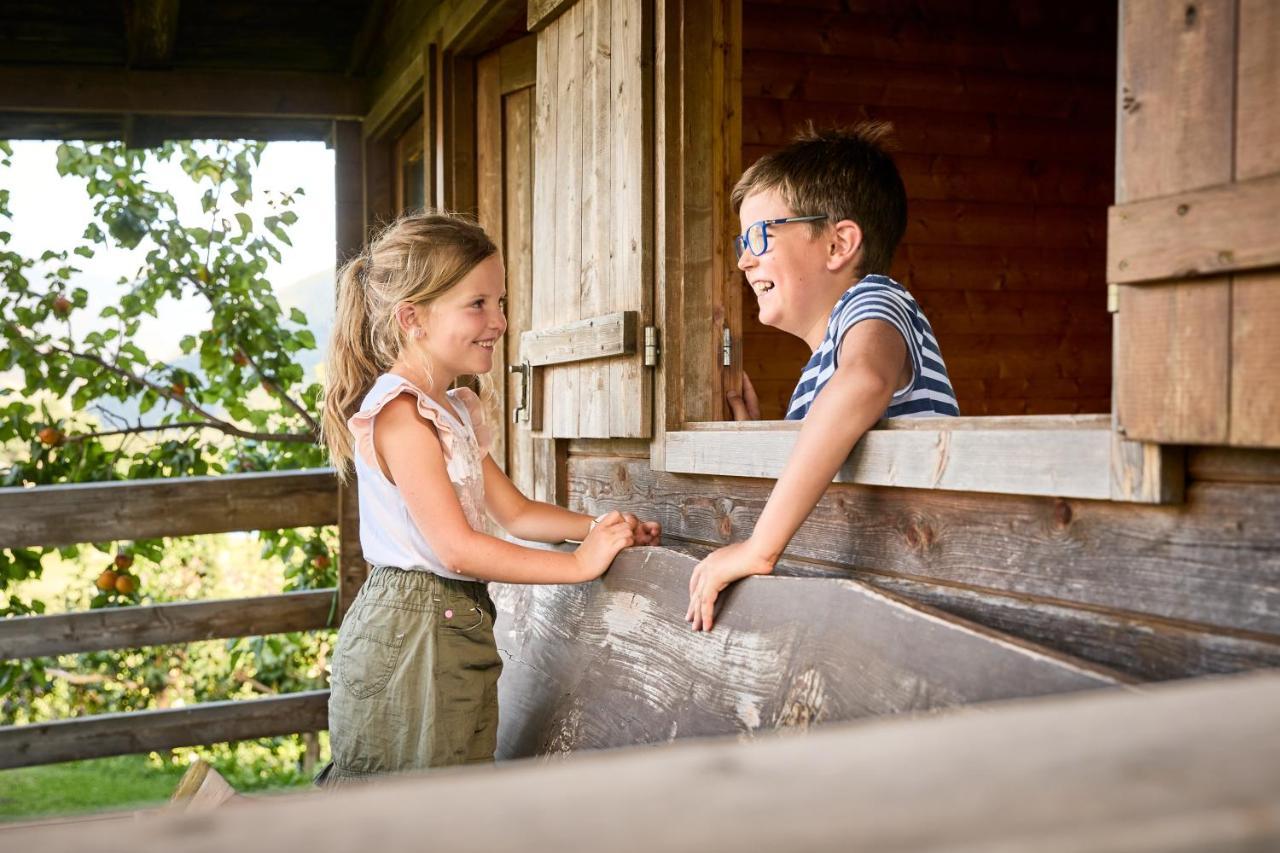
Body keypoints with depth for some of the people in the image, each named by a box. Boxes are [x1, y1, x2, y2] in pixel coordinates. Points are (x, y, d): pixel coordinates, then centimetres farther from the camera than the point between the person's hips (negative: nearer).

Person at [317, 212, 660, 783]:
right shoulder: (400, 413, -16)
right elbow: (456, 548, -21)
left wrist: (595, 527, 1)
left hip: (456, 625, 9)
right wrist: (581, 563, -17)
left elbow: (516, 513, 18)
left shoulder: (454, 411, 15)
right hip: (411, 631, -9)